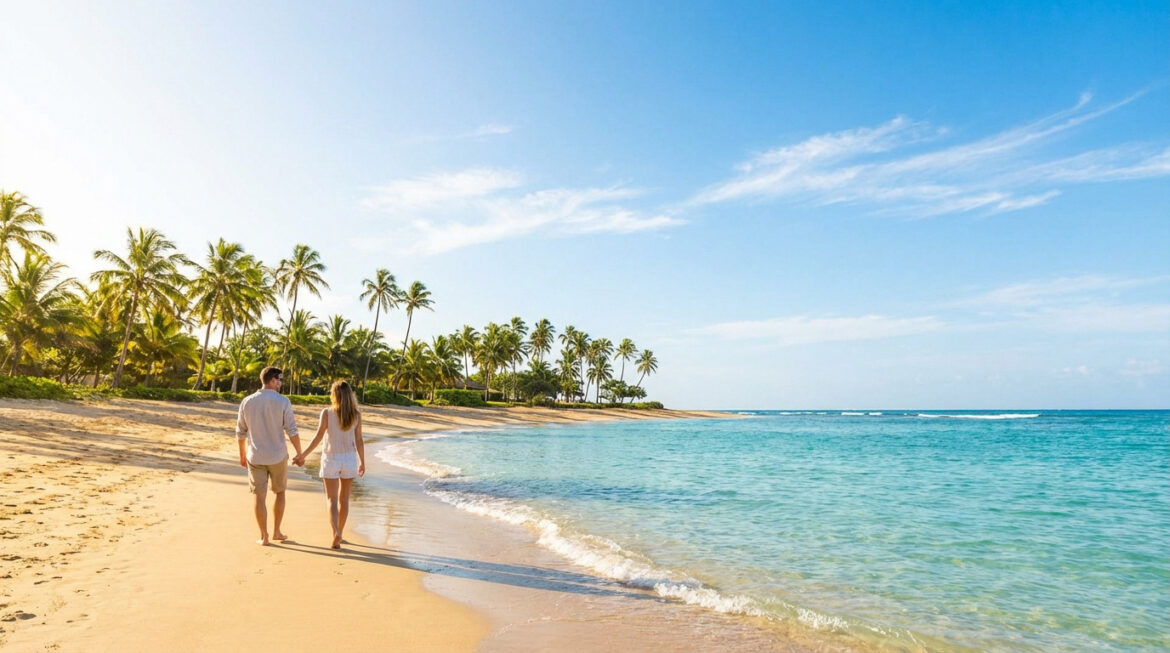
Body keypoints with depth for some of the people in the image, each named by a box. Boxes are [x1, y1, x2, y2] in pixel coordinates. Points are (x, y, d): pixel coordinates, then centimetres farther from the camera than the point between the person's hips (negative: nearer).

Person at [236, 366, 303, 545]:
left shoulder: (247, 402, -1)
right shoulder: (283, 401, -11)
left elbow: (240, 432, 6)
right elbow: (292, 431, -13)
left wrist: (242, 455, 18)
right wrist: (300, 453, -3)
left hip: (255, 457, 2)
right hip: (278, 456, -2)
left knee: (259, 496, 8)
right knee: (279, 492, 17)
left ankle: (264, 537, 12)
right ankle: (276, 532, 23)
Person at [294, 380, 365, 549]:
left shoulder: (327, 413, -10)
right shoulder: (356, 415, -4)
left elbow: (318, 437, -12)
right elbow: (359, 441, -2)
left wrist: (303, 455, -4)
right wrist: (362, 462, 8)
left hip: (331, 459, -2)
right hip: (349, 459, 2)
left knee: (332, 499, 3)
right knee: (344, 499, 15)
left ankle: (335, 532, -18)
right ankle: (339, 533, 25)